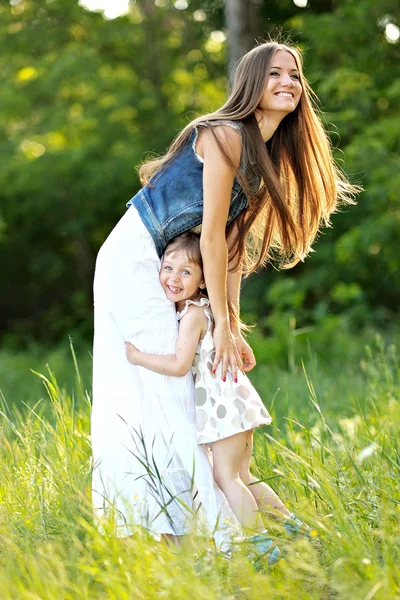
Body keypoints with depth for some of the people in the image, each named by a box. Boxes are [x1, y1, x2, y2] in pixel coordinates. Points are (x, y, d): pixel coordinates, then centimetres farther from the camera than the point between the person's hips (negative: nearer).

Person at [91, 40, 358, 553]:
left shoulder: (264, 159, 10)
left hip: (157, 268, 9)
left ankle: (125, 519, 13)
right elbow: (211, 235, -20)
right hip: (134, 258, -9)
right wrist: (223, 325, -18)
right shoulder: (226, 137, -18)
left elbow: (233, 244, 7)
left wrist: (233, 330, 1)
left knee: (131, 395, 9)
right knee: (166, 388, -12)